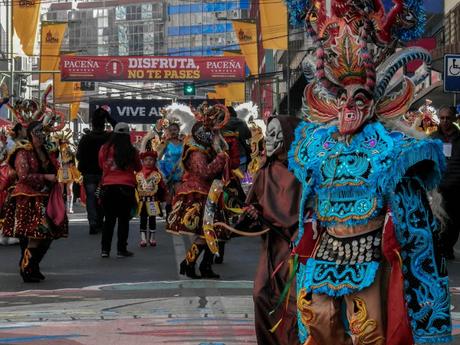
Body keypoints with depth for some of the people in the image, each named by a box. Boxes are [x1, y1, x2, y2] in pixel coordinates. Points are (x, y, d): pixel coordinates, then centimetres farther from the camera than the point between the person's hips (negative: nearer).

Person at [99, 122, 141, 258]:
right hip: (126, 187, -2)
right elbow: (138, 168, 8)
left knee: (109, 219, 11)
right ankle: (121, 249, 7)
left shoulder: (104, 149, -4)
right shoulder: (131, 151, -7)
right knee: (123, 219, 6)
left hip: (108, 186, 2)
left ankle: (105, 249, 9)